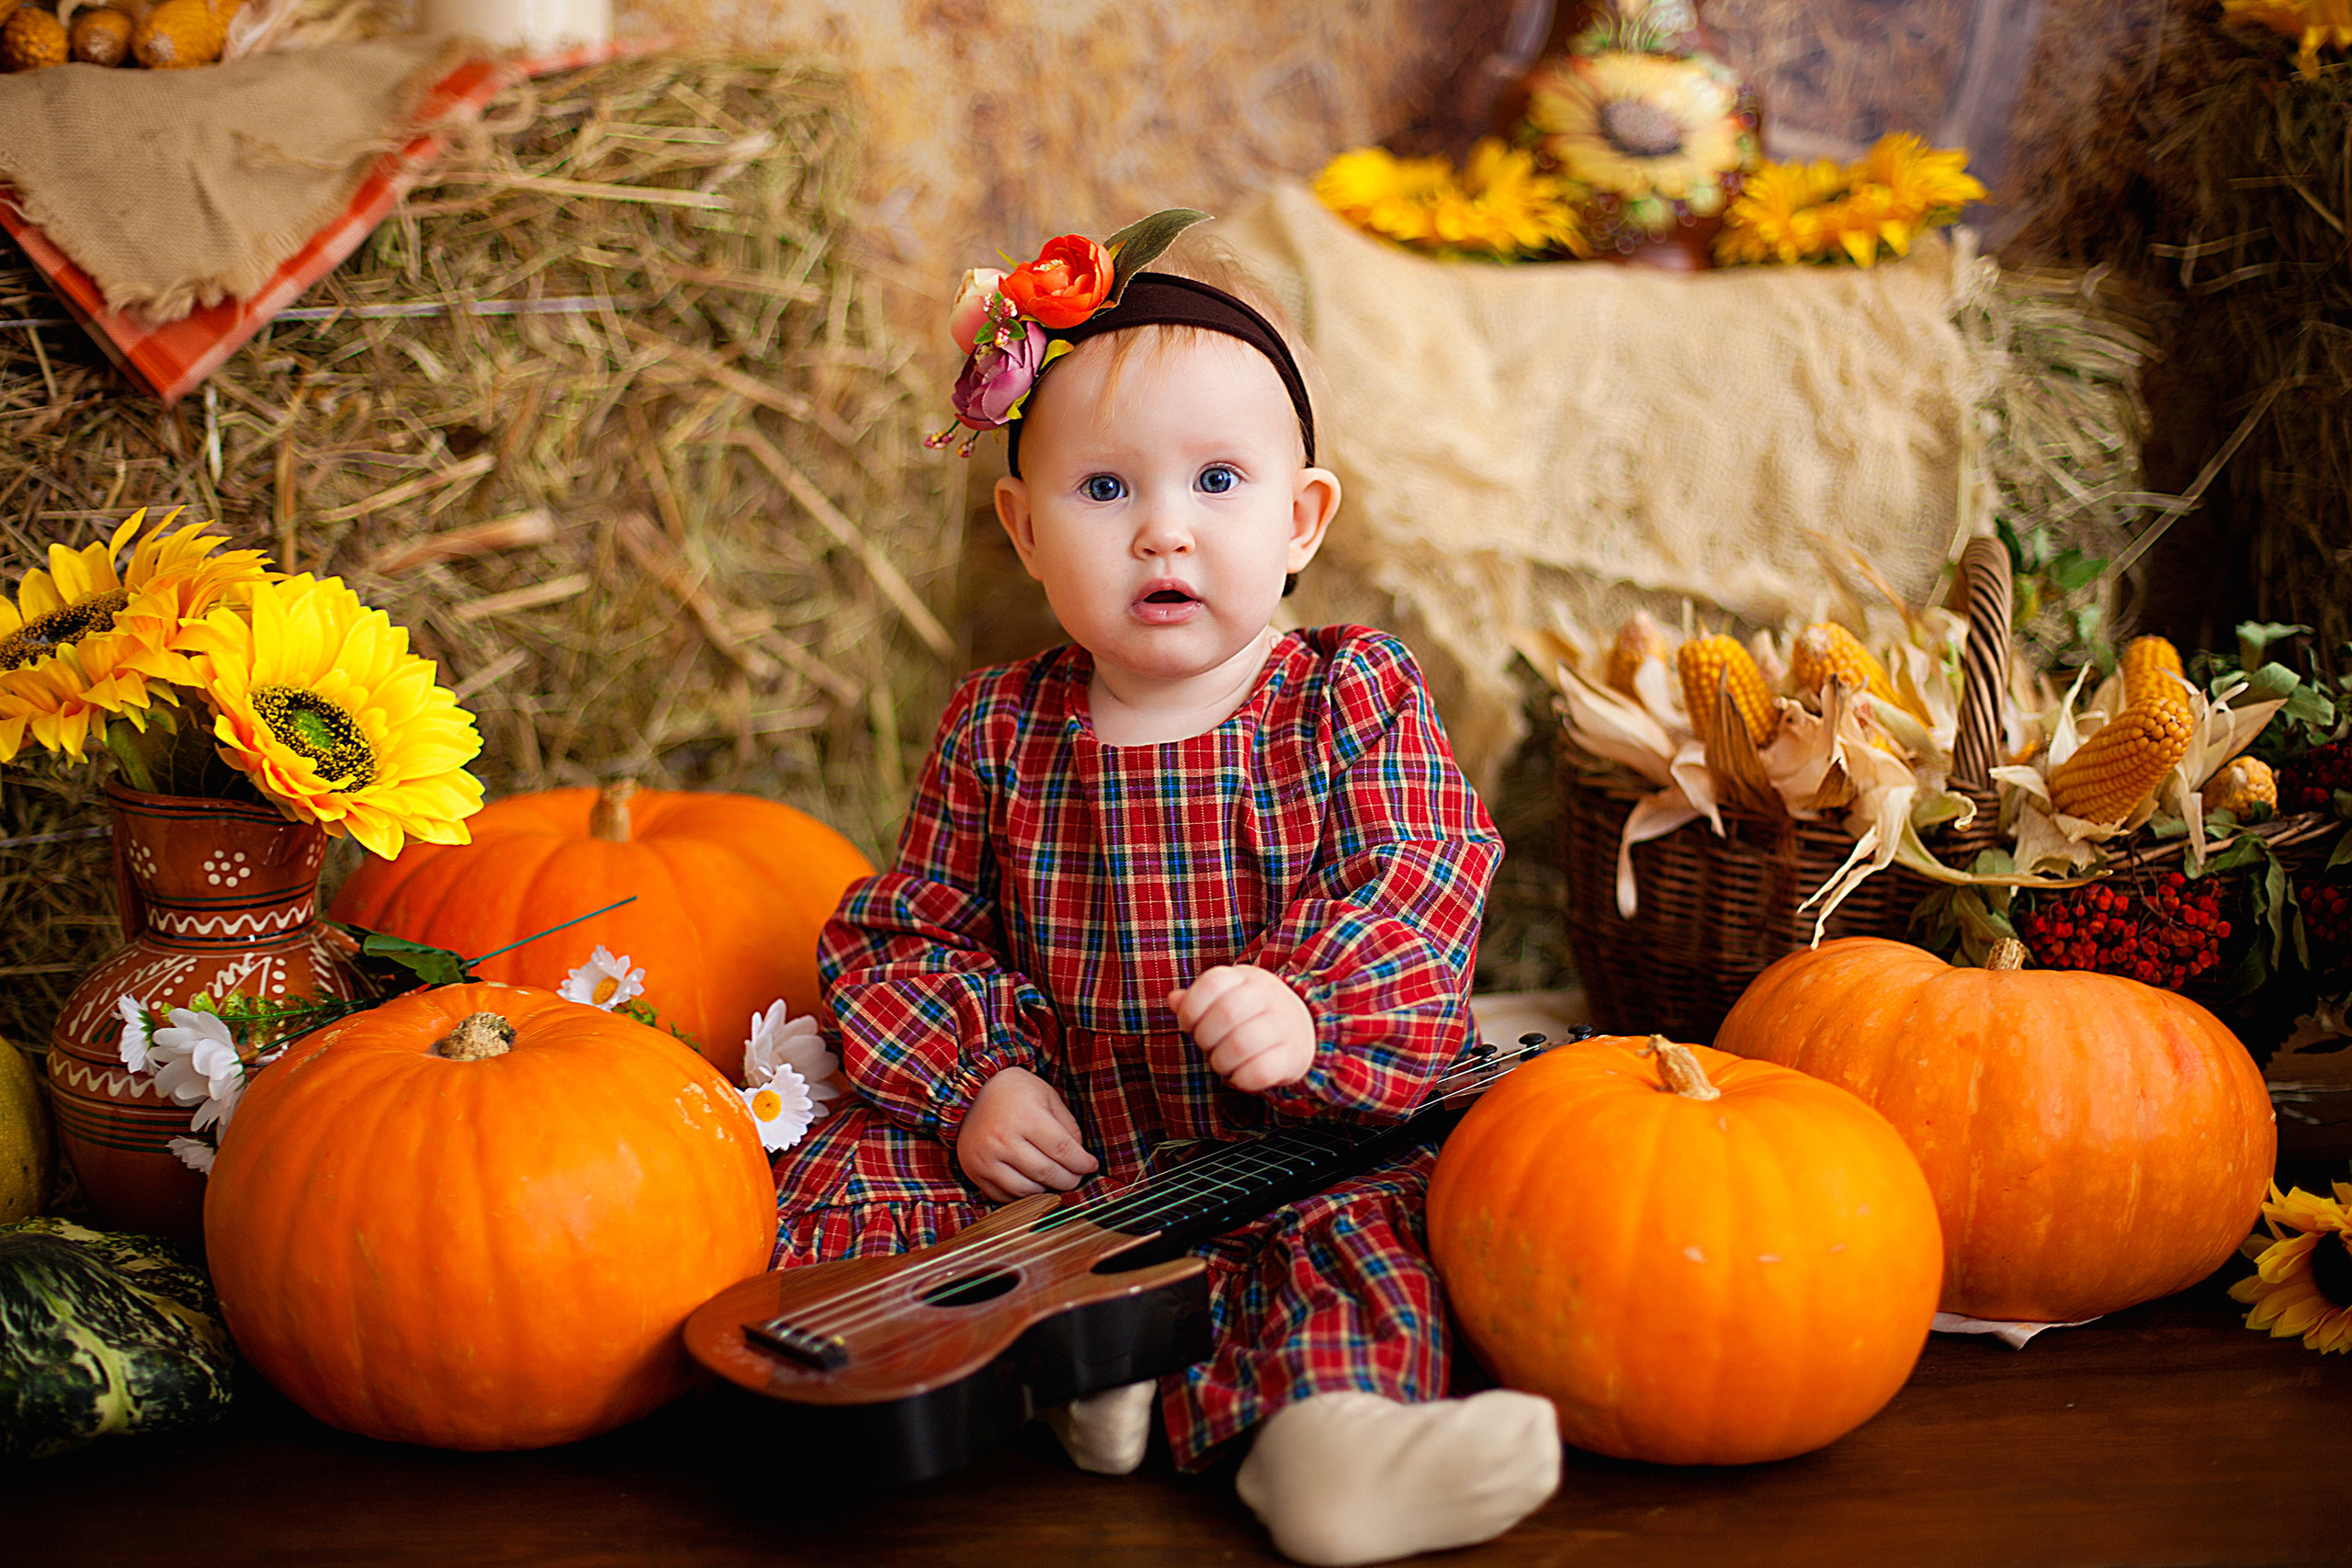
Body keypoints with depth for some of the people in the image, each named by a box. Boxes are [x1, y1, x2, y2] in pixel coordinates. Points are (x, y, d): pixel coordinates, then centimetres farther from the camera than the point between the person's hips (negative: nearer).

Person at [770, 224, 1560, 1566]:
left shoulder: (1355, 702, -4)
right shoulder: (998, 736, 3)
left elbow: (1417, 909, -14)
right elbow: (905, 939, 9)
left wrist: (1307, 1012, -34)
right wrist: (975, 1079, -9)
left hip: (1310, 1149, -2)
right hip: (1061, 1146, 3)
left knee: (1363, 1235, -31)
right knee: (846, 1180, -15)